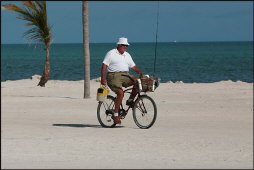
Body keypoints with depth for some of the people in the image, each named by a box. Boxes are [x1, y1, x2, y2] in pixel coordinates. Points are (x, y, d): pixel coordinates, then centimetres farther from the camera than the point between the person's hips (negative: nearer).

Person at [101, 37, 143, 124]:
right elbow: (104, 65, -6)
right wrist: (102, 78, -15)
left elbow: (133, 66, 19)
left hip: (125, 76, 6)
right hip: (114, 76, -6)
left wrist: (141, 73, 1)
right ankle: (115, 115, -17)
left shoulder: (127, 55, 19)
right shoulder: (111, 53, 0)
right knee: (121, 93, -26)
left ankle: (130, 100, -3)